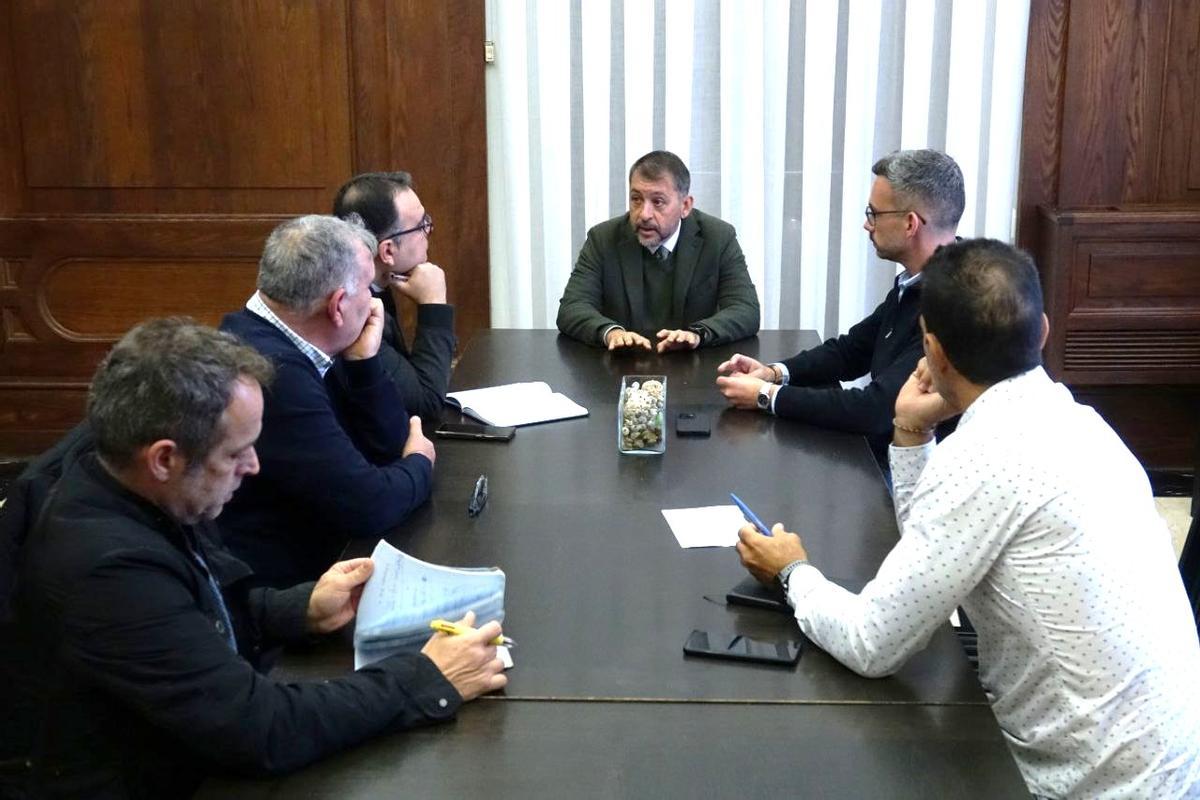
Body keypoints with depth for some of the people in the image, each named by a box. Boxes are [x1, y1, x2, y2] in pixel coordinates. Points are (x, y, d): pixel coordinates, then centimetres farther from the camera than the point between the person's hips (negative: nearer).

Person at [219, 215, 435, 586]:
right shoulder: (276, 373, -26)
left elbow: (388, 445, 9)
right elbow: (370, 506, -24)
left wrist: (364, 359, -5)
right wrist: (419, 464, -4)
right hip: (279, 588, -9)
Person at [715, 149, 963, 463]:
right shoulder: (915, 284, 3)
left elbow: (876, 410, -28)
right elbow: (852, 349, 15)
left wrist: (767, 395, -18)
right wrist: (775, 372, -2)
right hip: (880, 450, 8)